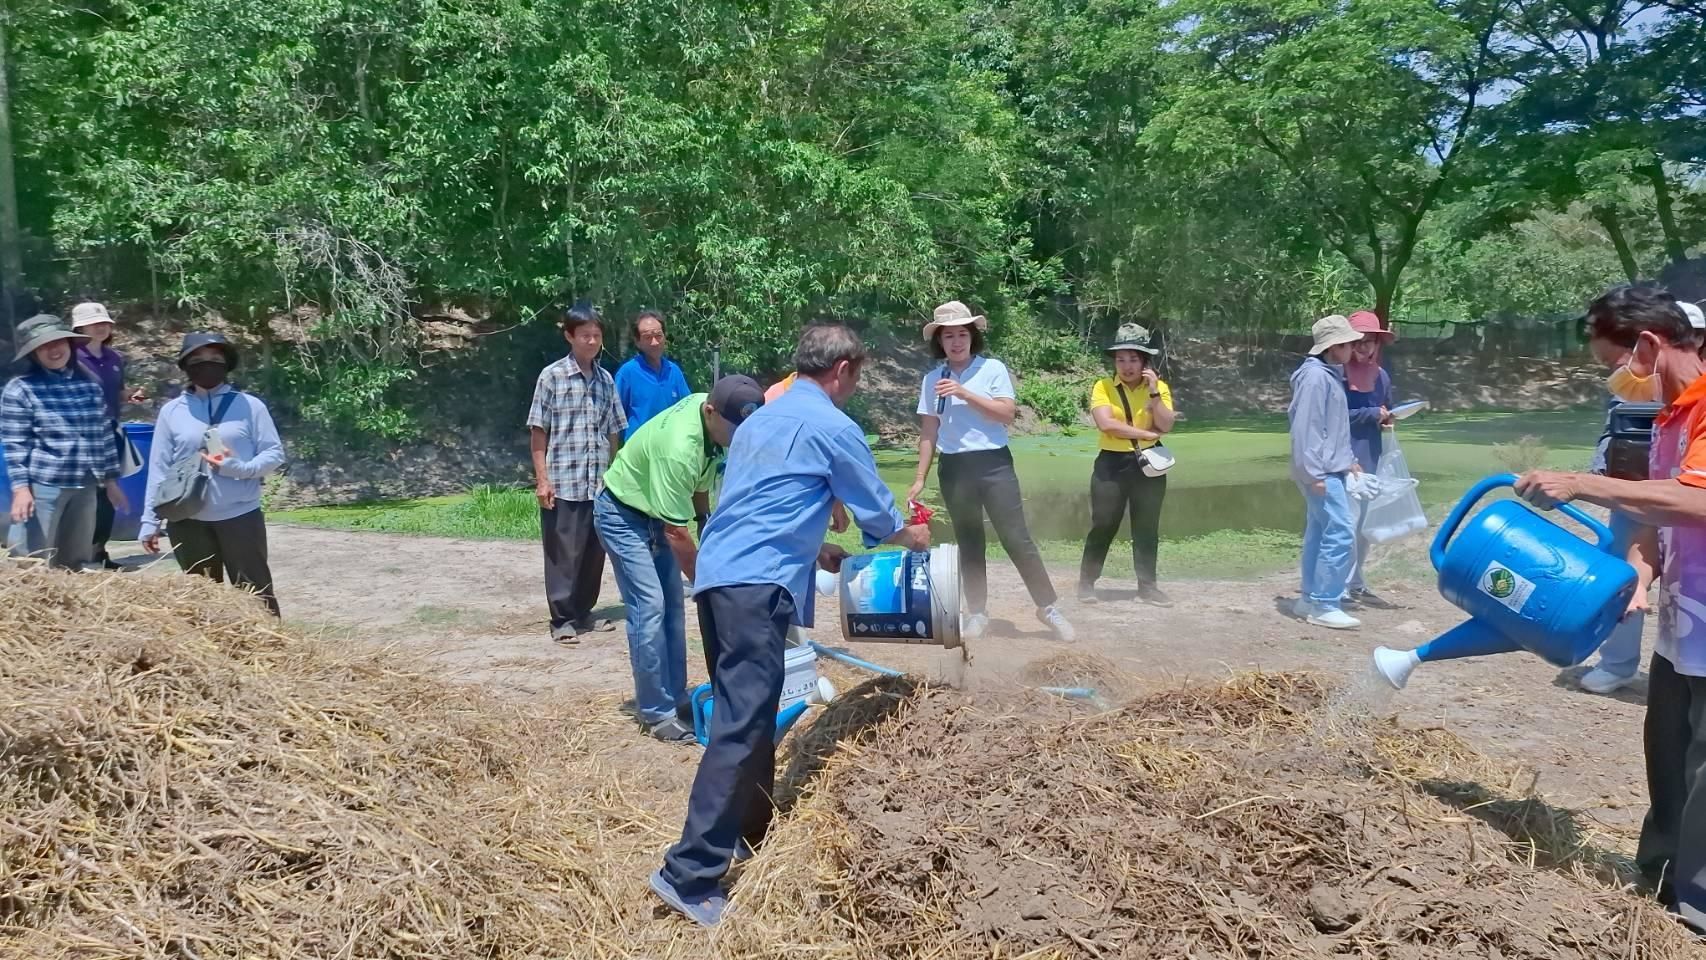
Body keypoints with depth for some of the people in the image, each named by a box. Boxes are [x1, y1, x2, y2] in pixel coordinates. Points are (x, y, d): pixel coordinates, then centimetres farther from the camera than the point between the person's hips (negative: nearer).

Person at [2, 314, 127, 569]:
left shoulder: (89, 384, 11)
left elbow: (104, 434, 15)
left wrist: (111, 480, 15)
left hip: (85, 487, 5)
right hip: (42, 487, -5)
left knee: (75, 564, 15)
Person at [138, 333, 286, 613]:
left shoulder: (250, 405, 0)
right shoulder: (172, 411, 5)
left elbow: (274, 453, 0)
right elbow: (159, 469, 6)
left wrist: (241, 468, -19)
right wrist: (150, 521, 2)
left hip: (240, 516, -2)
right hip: (189, 522, 2)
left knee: (256, 594, 0)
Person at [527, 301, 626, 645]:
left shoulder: (606, 379, 10)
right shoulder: (552, 376, -3)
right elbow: (538, 431, -4)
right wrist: (542, 479, -9)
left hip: (600, 484, 5)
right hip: (563, 482, -5)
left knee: (594, 553, 11)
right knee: (563, 554, 2)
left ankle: (583, 613, 25)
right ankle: (562, 620, 11)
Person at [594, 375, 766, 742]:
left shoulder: (707, 406, -14)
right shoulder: (679, 449, -38)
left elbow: (700, 480, 8)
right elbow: (677, 534, -33)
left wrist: (706, 520, 11)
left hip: (655, 511, 8)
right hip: (622, 514, -8)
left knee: (672, 606, 7)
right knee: (649, 607, -13)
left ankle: (676, 699, 14)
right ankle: (657, 713, -6)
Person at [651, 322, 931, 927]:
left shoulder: (761, 419, 22)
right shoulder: (832, 427, -3)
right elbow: (876, 512, 7)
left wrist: (816, 550, 37)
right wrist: (911, 537, 28)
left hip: (719, 576, 9)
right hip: (756, 585, -9)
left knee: (746, 713, 18)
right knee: (742, 724, -10)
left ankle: (751, 834, 28)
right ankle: (690, 873, -11)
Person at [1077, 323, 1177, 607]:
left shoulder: (1159, 387, 3)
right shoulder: (1103, 387, -4)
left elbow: (1166, 425, -9)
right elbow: (1106, 423, -18)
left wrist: (1154, 392, -17)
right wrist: (1146, 432, -15)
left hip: (1148, 463, 2)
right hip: (1112, 463, -2)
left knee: (1147, 528, 7)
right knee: (1102, 526, 2)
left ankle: (1148, 586, 15)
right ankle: (1086, 582, 12)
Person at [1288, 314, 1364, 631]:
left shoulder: (1331, 375, 16)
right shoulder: (1316, 376, -15)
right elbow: (1306, 427, -20)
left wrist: (1349, 459, 22)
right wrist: (1315, 472, -23)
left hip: (1330, 469, 10)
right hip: (1321, 472, -10)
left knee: (1320, 532, 13)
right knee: (1340, 532, -13)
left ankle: (1311, 598, 19)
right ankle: (1324, 604, -9)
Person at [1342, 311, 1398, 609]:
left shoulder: (1382, 376, 11)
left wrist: (1386, 422, 1)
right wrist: (1370, 414, -16)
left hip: (1370, 459, 8)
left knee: (1364, 522, 13)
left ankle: (1355, 582, 23)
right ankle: (1340, 585, -2)